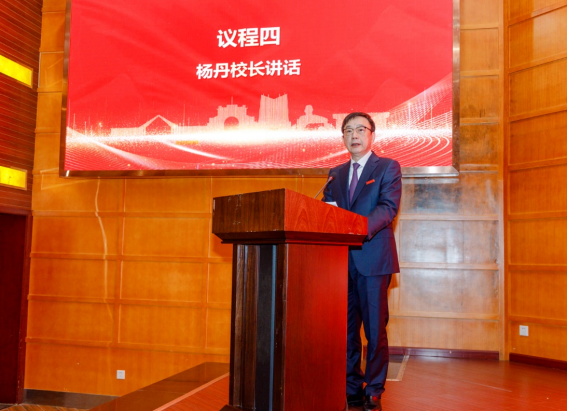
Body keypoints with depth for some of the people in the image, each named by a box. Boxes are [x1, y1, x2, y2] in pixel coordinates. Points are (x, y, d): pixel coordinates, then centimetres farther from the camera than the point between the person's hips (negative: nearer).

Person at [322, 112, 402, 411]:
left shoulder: (388, 167, 4)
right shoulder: (336, 174, 19)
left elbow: (388, 207, -11)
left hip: (372, 258, -4)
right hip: (342, 259, 5)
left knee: (375, 328, -1)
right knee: (346, 327, 9)